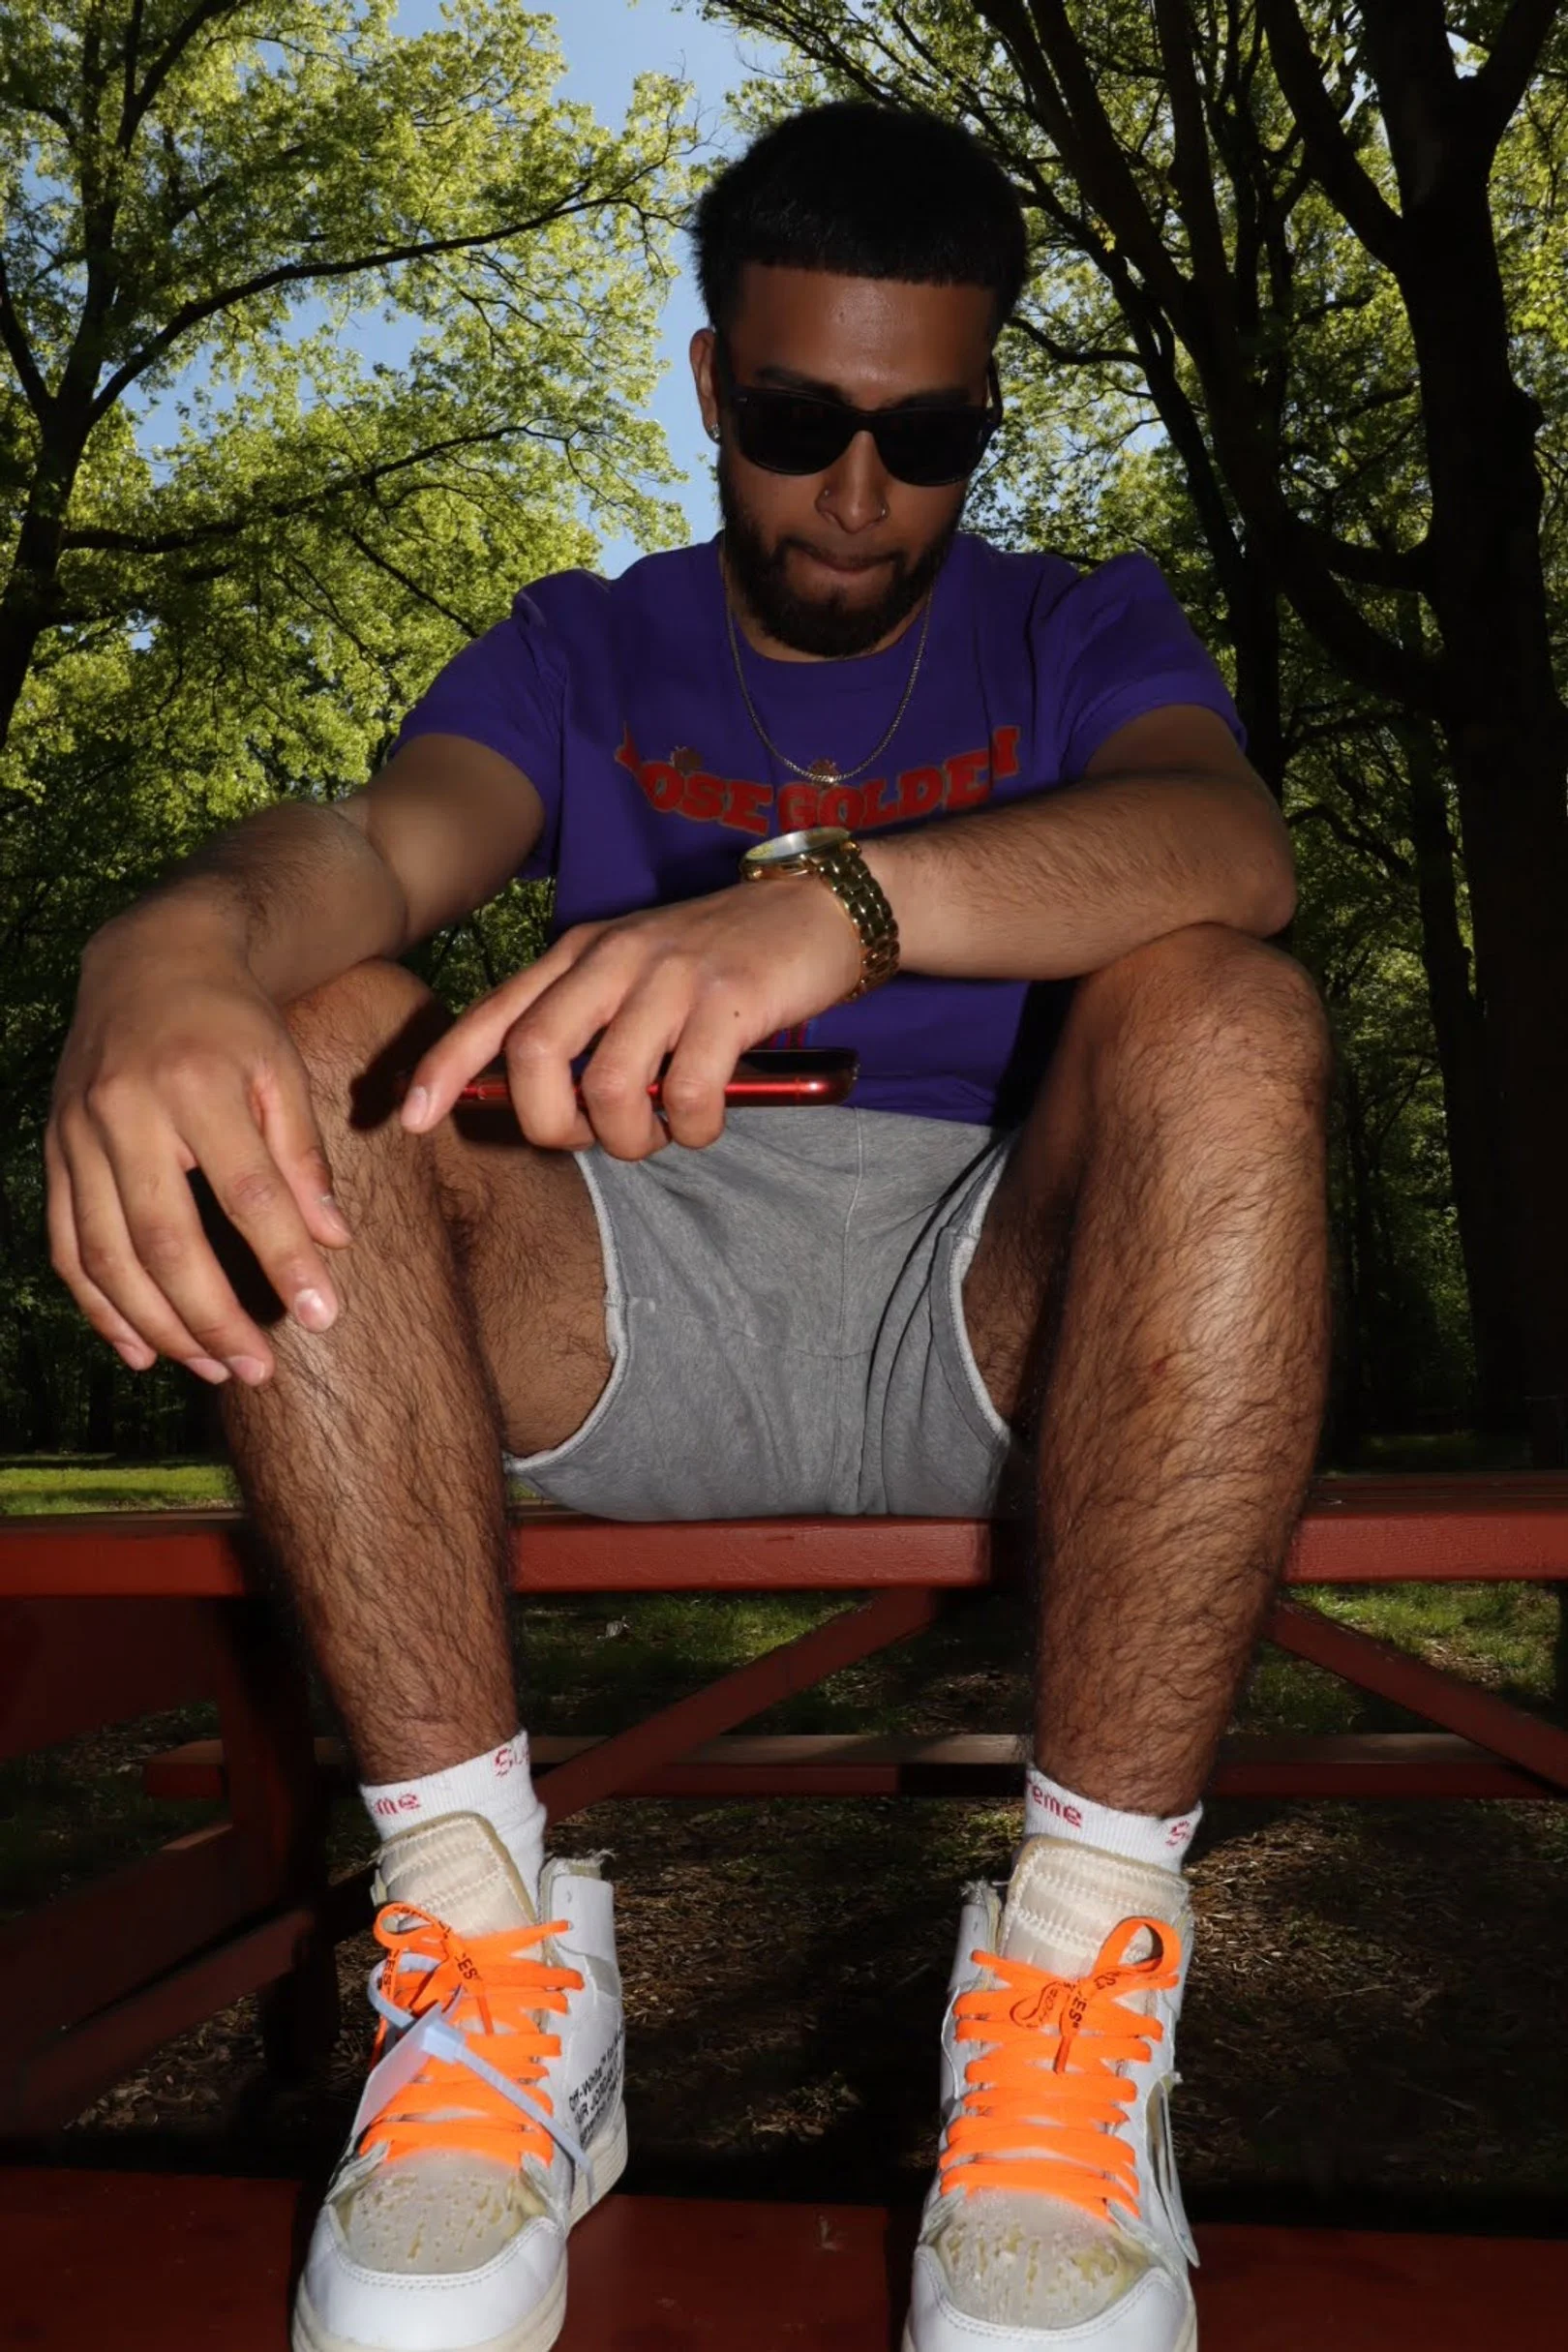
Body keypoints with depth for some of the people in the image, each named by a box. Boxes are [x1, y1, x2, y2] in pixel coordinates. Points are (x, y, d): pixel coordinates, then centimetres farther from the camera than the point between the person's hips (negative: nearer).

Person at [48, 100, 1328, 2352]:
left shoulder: (1081, 630, 12)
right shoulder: (585, 649, 16)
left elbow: (1229, 845, -14)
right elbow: (375, 841, -8)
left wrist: (833, 895, -35)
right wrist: (176, 940, -35)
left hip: (987, 1318, -1)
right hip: (629, 1304, 2)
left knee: (1221, 1019, -28)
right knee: (313, 1039, -21)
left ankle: (1086, 1959, -28)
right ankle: (489, 1939, -24)